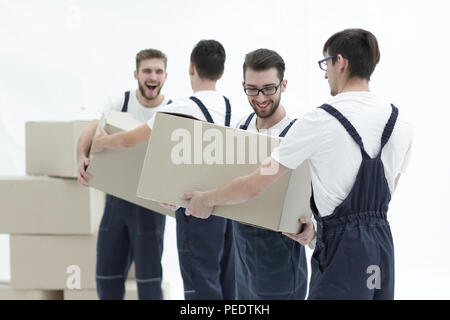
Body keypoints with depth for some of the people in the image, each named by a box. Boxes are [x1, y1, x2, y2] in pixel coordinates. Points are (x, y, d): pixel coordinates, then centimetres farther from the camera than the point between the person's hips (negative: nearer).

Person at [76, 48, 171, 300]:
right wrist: (82, 158, -29)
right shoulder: (118, 102, 0)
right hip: (117, 200, 3)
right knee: (107, 276, 8)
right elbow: (89, 135, -6)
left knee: (149, 278, -4)